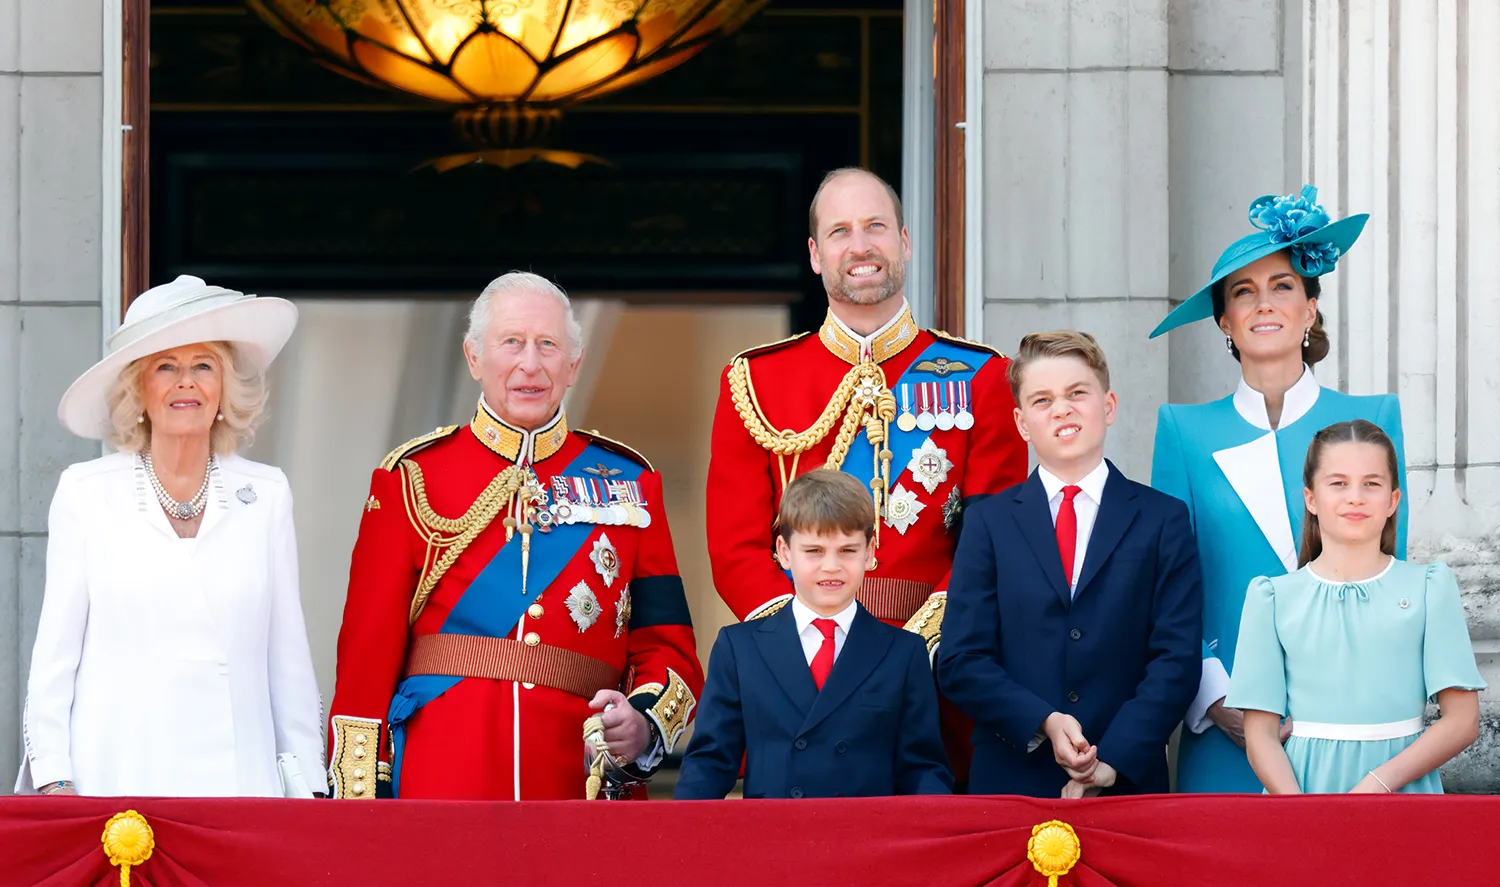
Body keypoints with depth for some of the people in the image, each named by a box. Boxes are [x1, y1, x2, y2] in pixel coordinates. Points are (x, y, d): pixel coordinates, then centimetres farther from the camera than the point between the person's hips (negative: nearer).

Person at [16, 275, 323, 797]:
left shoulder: (265, 496, 9)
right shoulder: (85, 494, 5)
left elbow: (288, 656, 11)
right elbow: (54, 651, 5)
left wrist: (307, 783, 8)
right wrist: (54, 779, -1)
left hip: (236, 775, 1)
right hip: (116, 776, -1)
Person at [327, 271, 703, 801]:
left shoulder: (629, 484, 12)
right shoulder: (413, 477, 6)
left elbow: (668, 644, 10)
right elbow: (368, 650, 3)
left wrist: (643, 726, -11)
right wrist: (358, 800, -5)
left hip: (582, 786, 2)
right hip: (439, 784, -2)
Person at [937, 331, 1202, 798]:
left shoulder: (1163, 520, 7)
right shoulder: (988, 523, 8)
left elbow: (1177, 658, -1)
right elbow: (960, 661, 1)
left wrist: (1112, 761, -13)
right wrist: (1043, 723, -15)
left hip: (1130, 783, 0)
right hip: (1011, 779, 0)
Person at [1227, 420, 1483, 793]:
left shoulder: (1429, 587, 5)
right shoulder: (1273, 596, 5)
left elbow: (1463, 721, -1)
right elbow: (1260, 734, 1)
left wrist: (1378, 783, -15)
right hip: (1304, 783, 0)